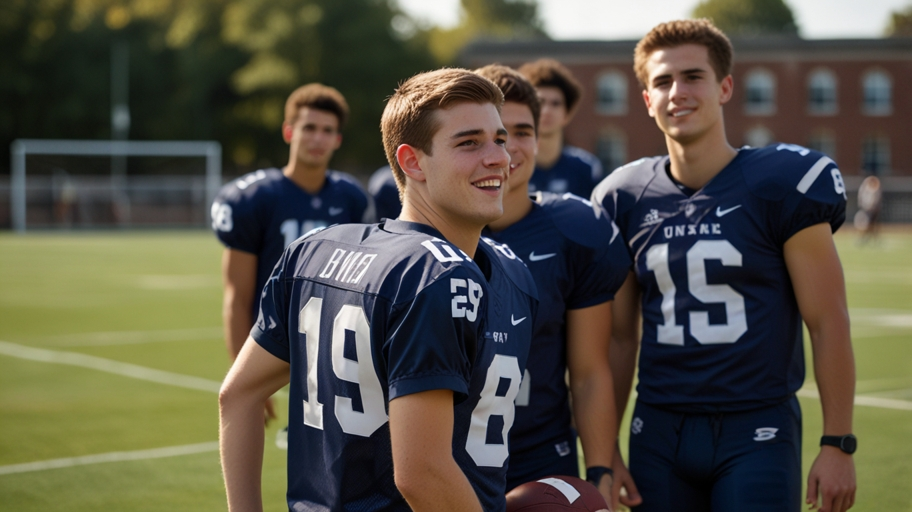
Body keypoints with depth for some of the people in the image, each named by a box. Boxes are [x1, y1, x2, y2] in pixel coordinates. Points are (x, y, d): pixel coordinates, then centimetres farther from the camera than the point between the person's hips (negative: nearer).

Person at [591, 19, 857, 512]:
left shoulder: (781, 185, -6)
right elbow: (619, 338, 11)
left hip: (757, 432, -4)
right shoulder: (626, 198, 5)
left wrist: (838, 444, -7)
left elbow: (827, 323, -4)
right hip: (659, 432, 4)